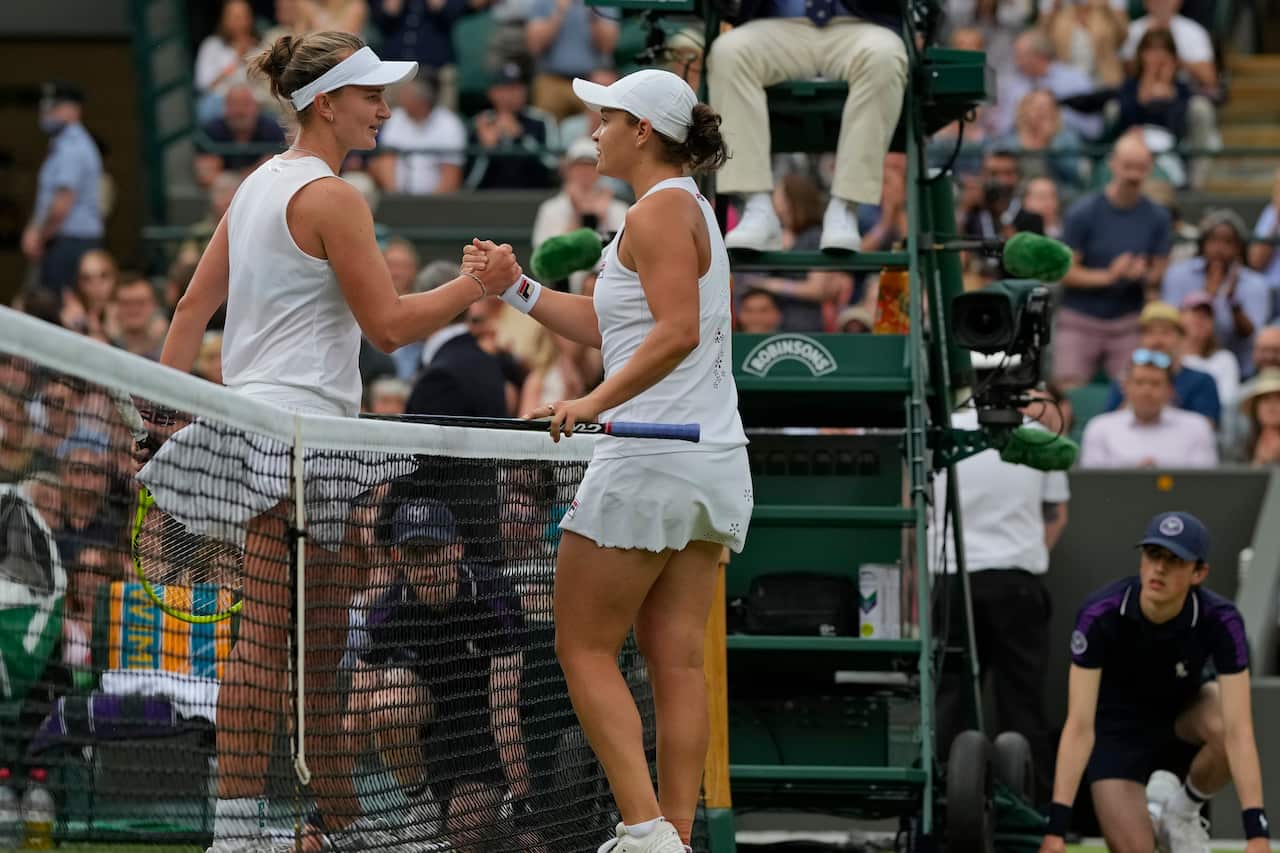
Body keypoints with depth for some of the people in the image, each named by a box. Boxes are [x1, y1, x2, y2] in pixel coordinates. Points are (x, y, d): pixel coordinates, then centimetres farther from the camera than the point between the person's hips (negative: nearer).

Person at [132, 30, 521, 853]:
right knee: (269, 635, -11)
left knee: (320, 637, 10)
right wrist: (478, 284, -5)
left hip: (253, 412, 10)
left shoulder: (261, 183, 16)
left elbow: (194, 305, 16)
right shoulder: (331, 197, -12)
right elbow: (390, 324, -13)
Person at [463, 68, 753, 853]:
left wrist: (596, 401, -26)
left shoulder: (661, 209, -10)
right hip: (713, 464, 9)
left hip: (651, 459, -9)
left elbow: (677, 331, -23)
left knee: (585, 648, -2)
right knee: (677, 660, 6)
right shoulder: (690, 209, 19)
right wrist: (518, 288, 17)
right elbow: (609, 326, 22)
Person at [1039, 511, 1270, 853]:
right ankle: (1145, 818, 20)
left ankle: (1181, 811, -4)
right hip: (1119, 726, -1)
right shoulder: (1100, 615, -31)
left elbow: (1238, 731, -35)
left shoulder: (1220, 621, -30)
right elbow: (1079, 725, -33)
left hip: (1185, 712, 1)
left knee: (1223, 727, -35)